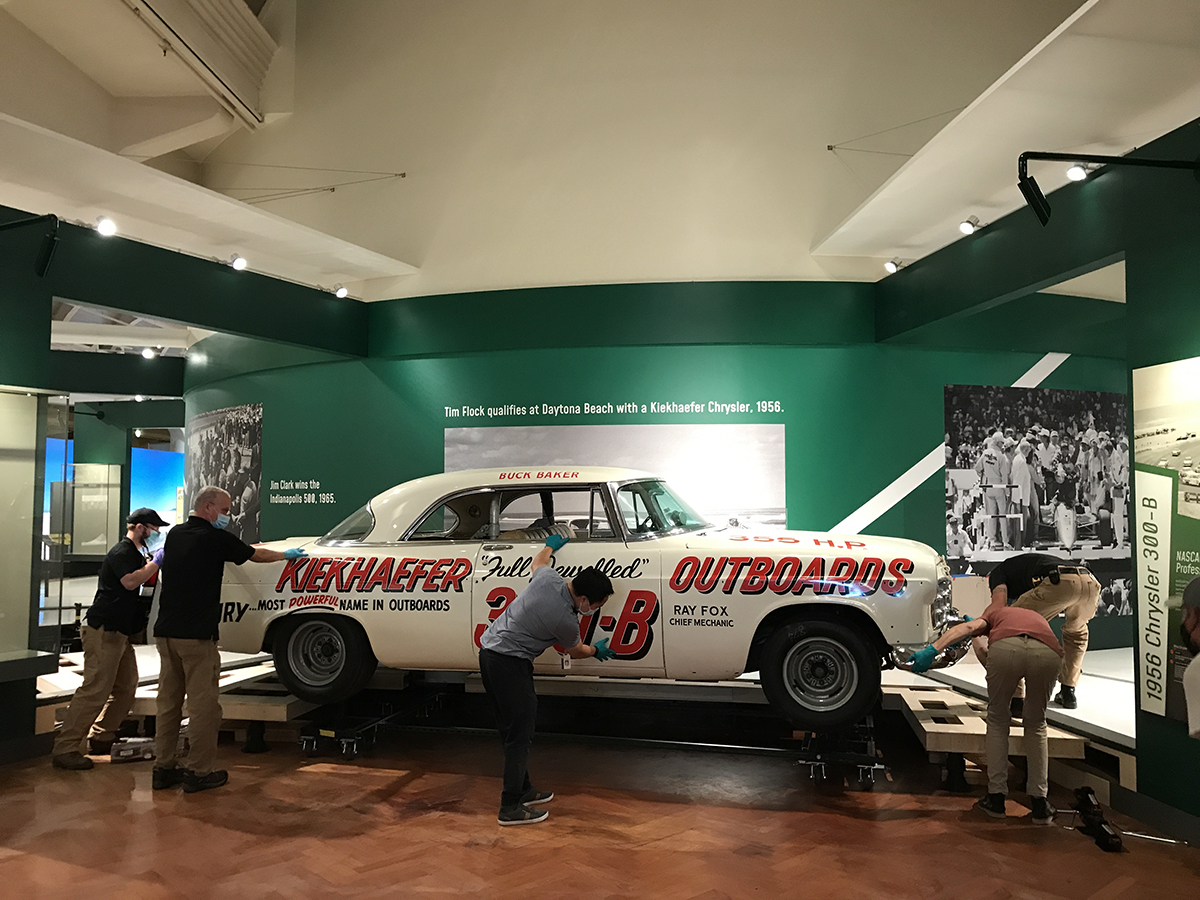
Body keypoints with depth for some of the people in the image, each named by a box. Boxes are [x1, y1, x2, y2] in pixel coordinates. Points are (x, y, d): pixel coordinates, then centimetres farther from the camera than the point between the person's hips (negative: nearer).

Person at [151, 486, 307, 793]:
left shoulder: (175, 534, 12)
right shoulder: (215, 538, -9)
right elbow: (256, 555, 3)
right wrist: (287, 554, 20)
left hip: (165, 631, 8)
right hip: (196, 634, -8)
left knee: (169, 702, 13)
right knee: (203, 705, 0)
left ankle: (164, 768, 18)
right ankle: (199, 772, 4)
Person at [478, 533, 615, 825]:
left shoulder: (548, 578, -2)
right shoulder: (566, 620, -18)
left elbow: (539, 560, 24)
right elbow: (576, 651, 6)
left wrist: (551, 545, 44)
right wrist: (597, 651, 25)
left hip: (488, 649, 9)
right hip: (510, 663, -9)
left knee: (510, 729, 16)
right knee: (520, 735, -3)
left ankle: (523, 790, 27)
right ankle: (511, 808, 0)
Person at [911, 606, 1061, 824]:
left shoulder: (995, 612, 36)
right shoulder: (1038, 618, 44)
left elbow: (969, 627, 13)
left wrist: (932, 649, 1)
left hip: (1006, 647, -2)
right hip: (1048, 653, 2)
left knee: (997, 720, 22)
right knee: (1036, 725, 27)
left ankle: (996, 798, 24)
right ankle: (1040, 804, 26)